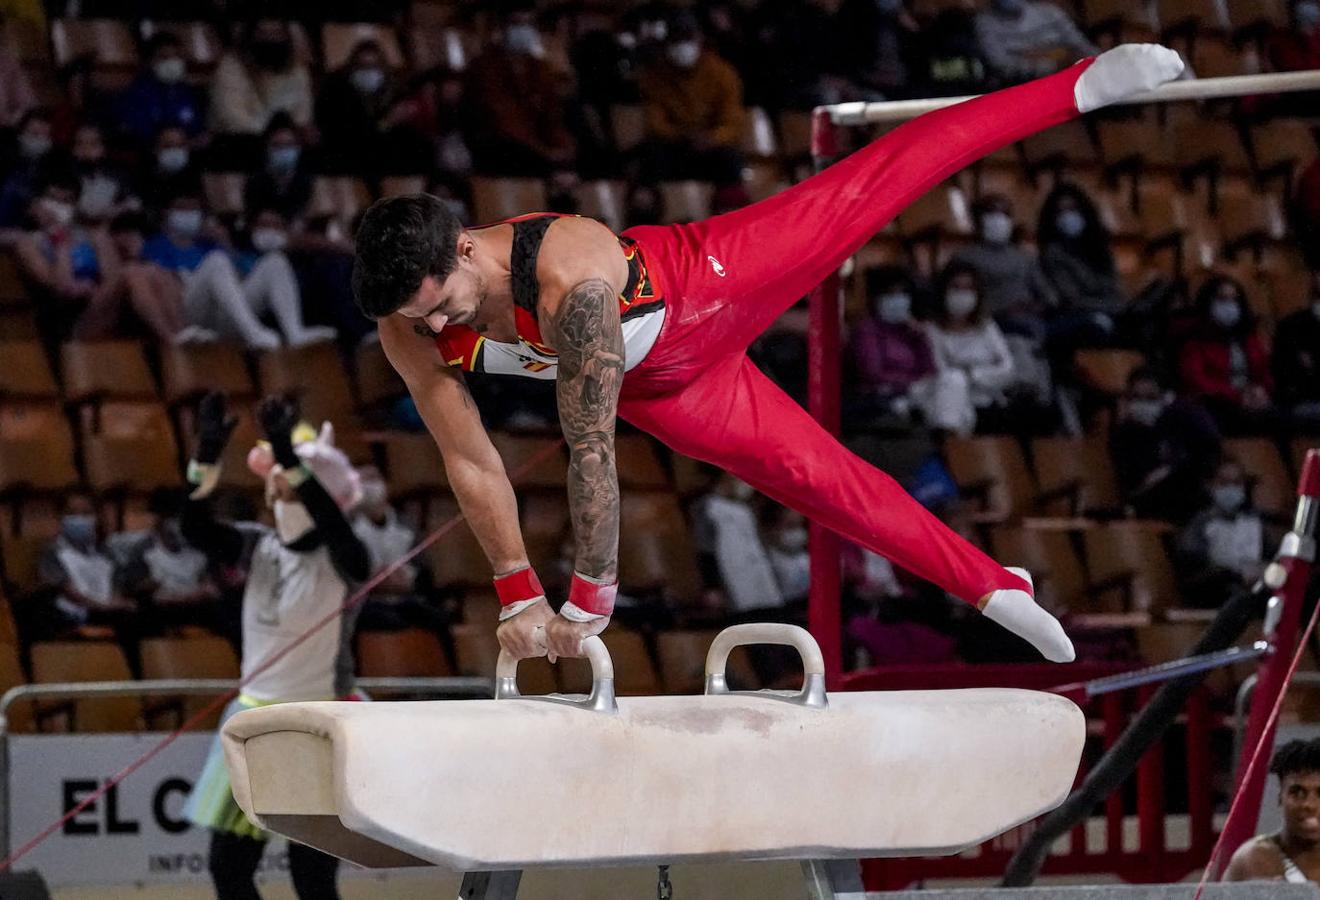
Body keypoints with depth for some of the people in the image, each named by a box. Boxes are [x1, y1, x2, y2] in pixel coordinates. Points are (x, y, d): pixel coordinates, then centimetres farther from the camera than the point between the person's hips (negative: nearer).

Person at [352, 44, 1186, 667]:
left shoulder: (569, 276, -43)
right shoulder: (409, 338, -27)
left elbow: (592, 448, -41)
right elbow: (472, 464, -17)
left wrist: (590, 600, -38)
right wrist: (518, 598, -20)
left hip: (707, 285, -5)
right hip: (660, 387, 5)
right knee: (810, 474, 9)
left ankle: (1079, 88, 13)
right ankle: (991, 586, 23)